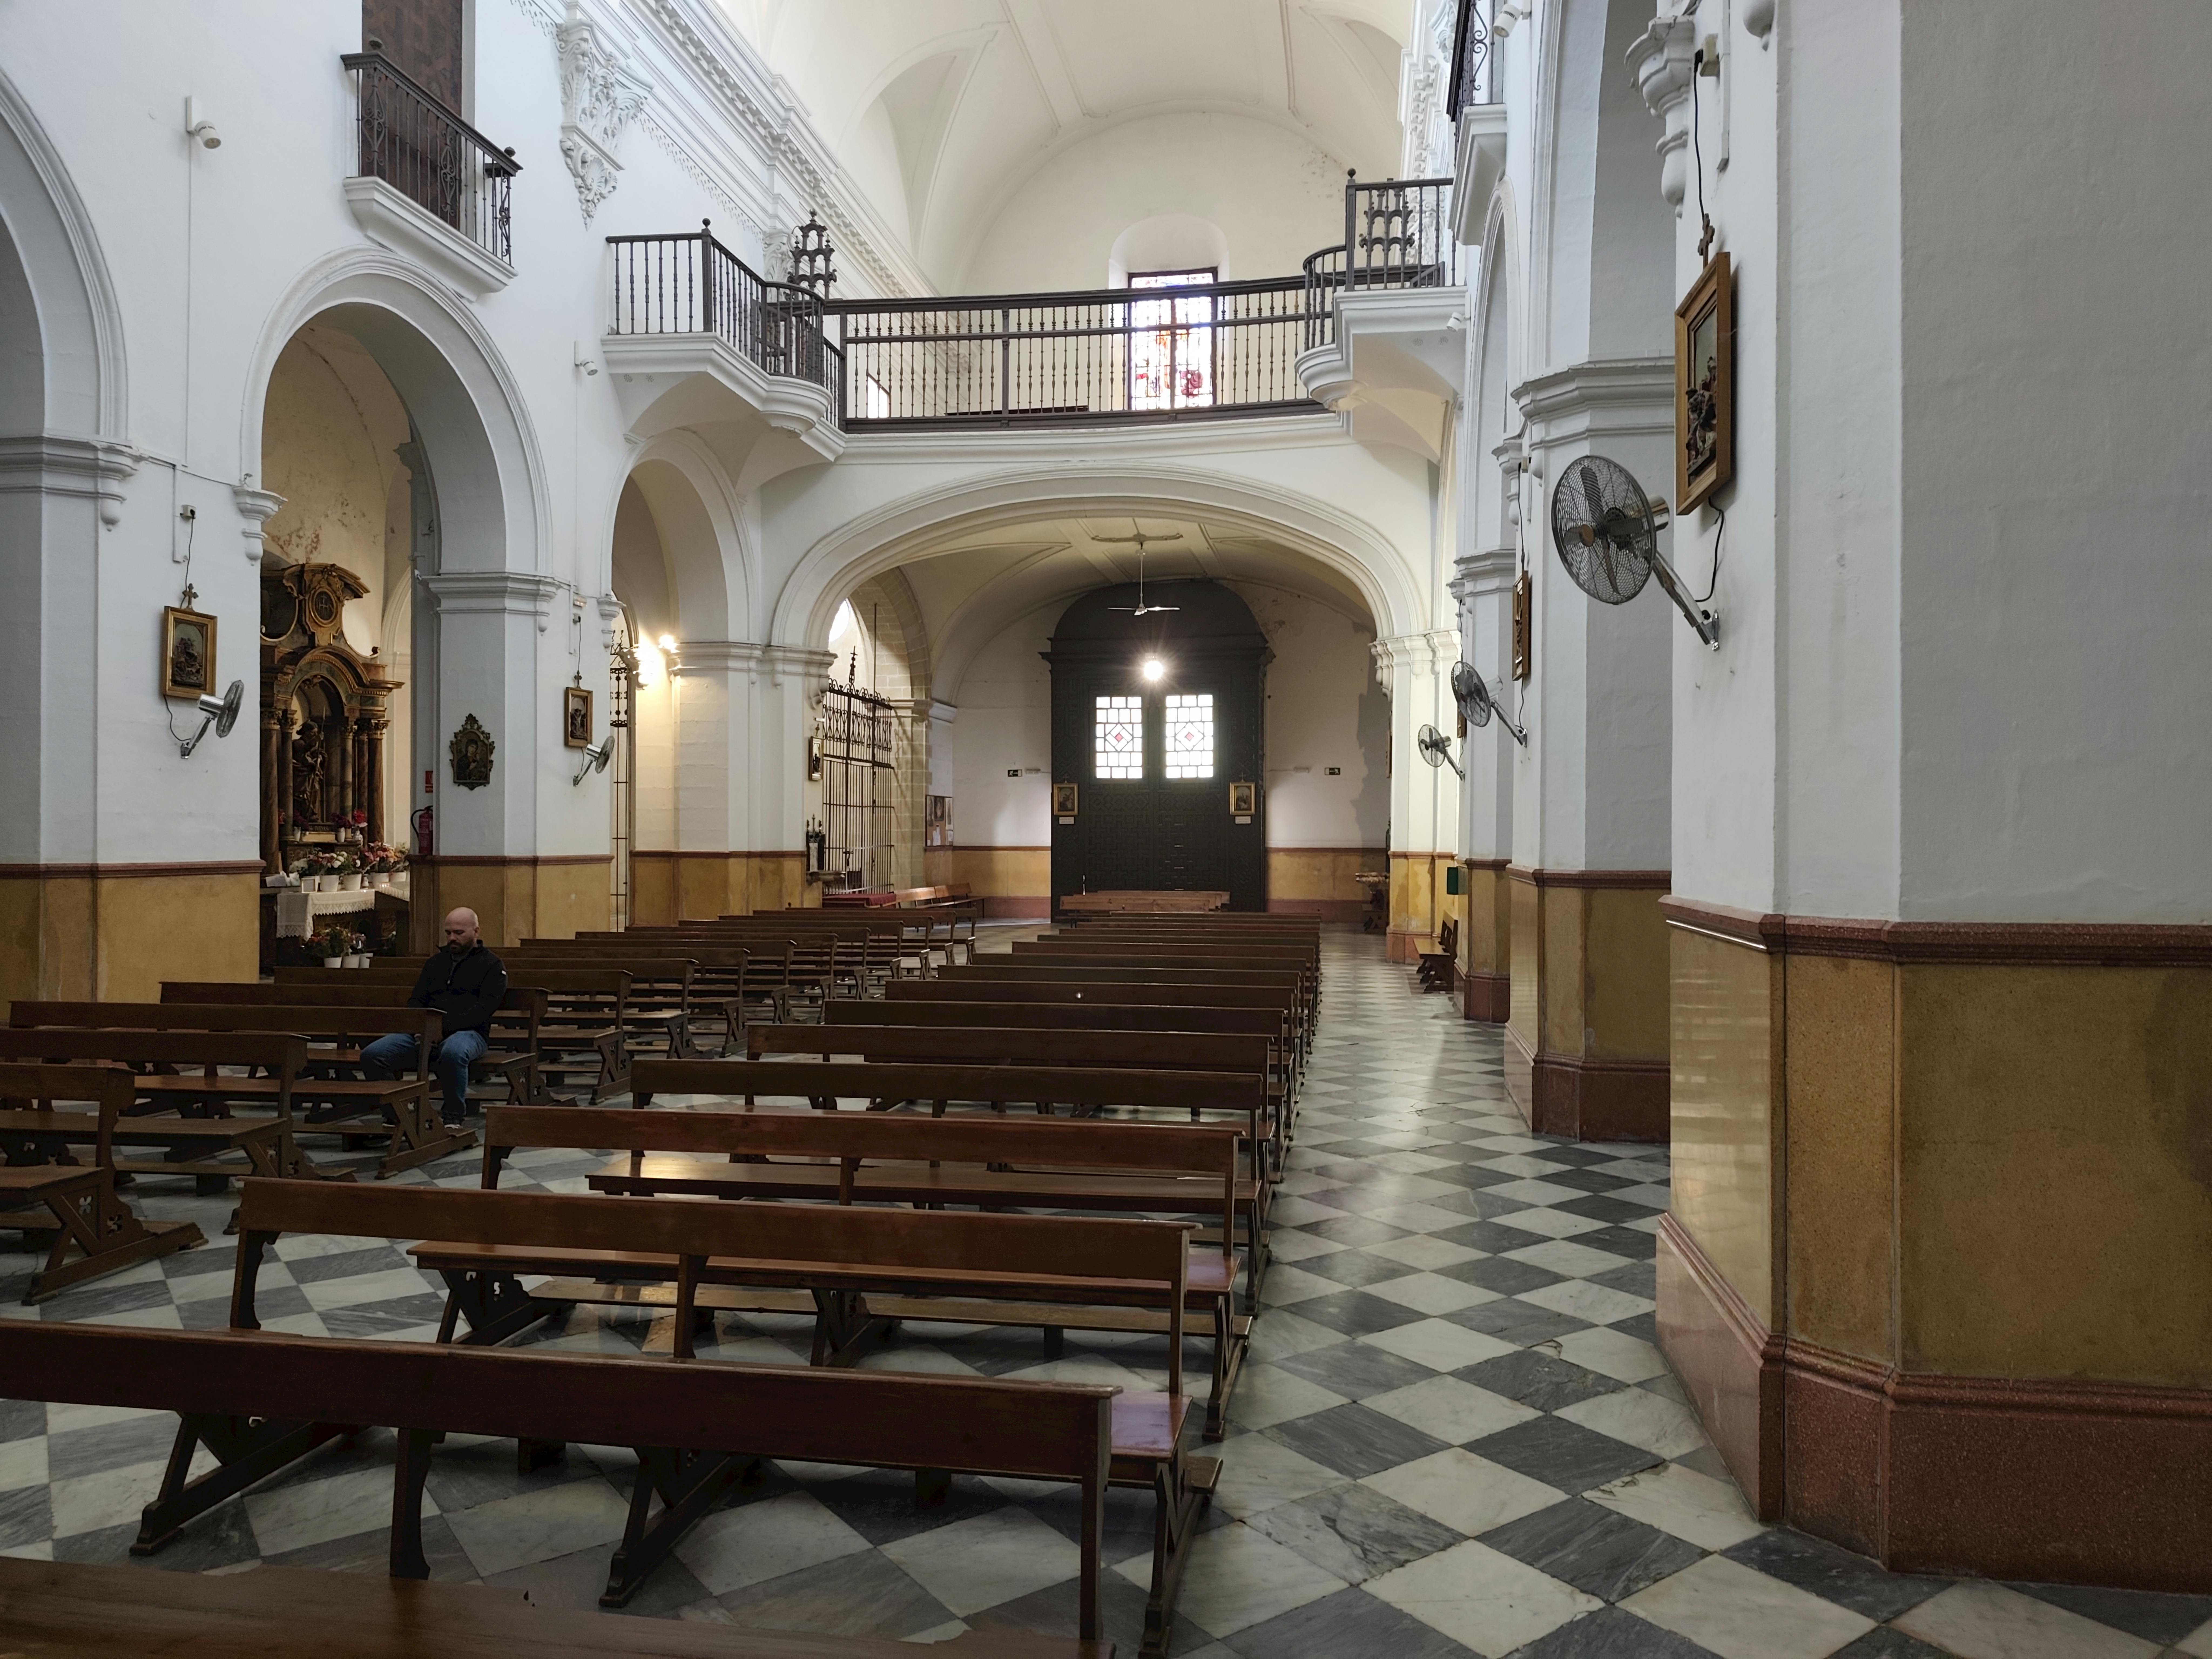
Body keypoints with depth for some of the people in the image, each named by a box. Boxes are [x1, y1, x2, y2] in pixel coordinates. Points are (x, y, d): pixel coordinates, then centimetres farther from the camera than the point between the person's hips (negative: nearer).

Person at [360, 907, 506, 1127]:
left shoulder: (492, 966, 5)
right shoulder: (436, 962, 24)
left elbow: (485, 1008, -8)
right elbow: (416, 1000, 20)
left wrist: (446, 1026, -20)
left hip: (468, 1032, -6)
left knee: (453, 1053, -42)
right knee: (371, 1056, -15)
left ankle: (454, 1121, -26)